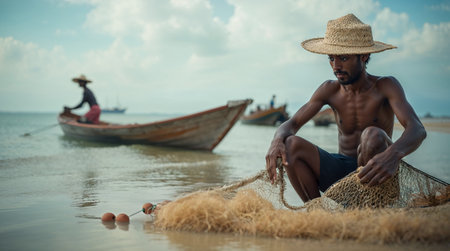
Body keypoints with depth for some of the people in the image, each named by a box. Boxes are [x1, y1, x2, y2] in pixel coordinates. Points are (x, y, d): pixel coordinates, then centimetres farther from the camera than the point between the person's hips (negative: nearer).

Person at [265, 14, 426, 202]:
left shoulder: (386, 86, -10)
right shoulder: (329, 90, 1)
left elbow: (417, 129, -24)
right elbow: (292, 124, -2)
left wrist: (393, 155, -48)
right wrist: (278, 139, -28)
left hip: (374, 173, -3)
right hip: (339, 172, 3)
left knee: (373, 136, -34)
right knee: (291, 145, -21)